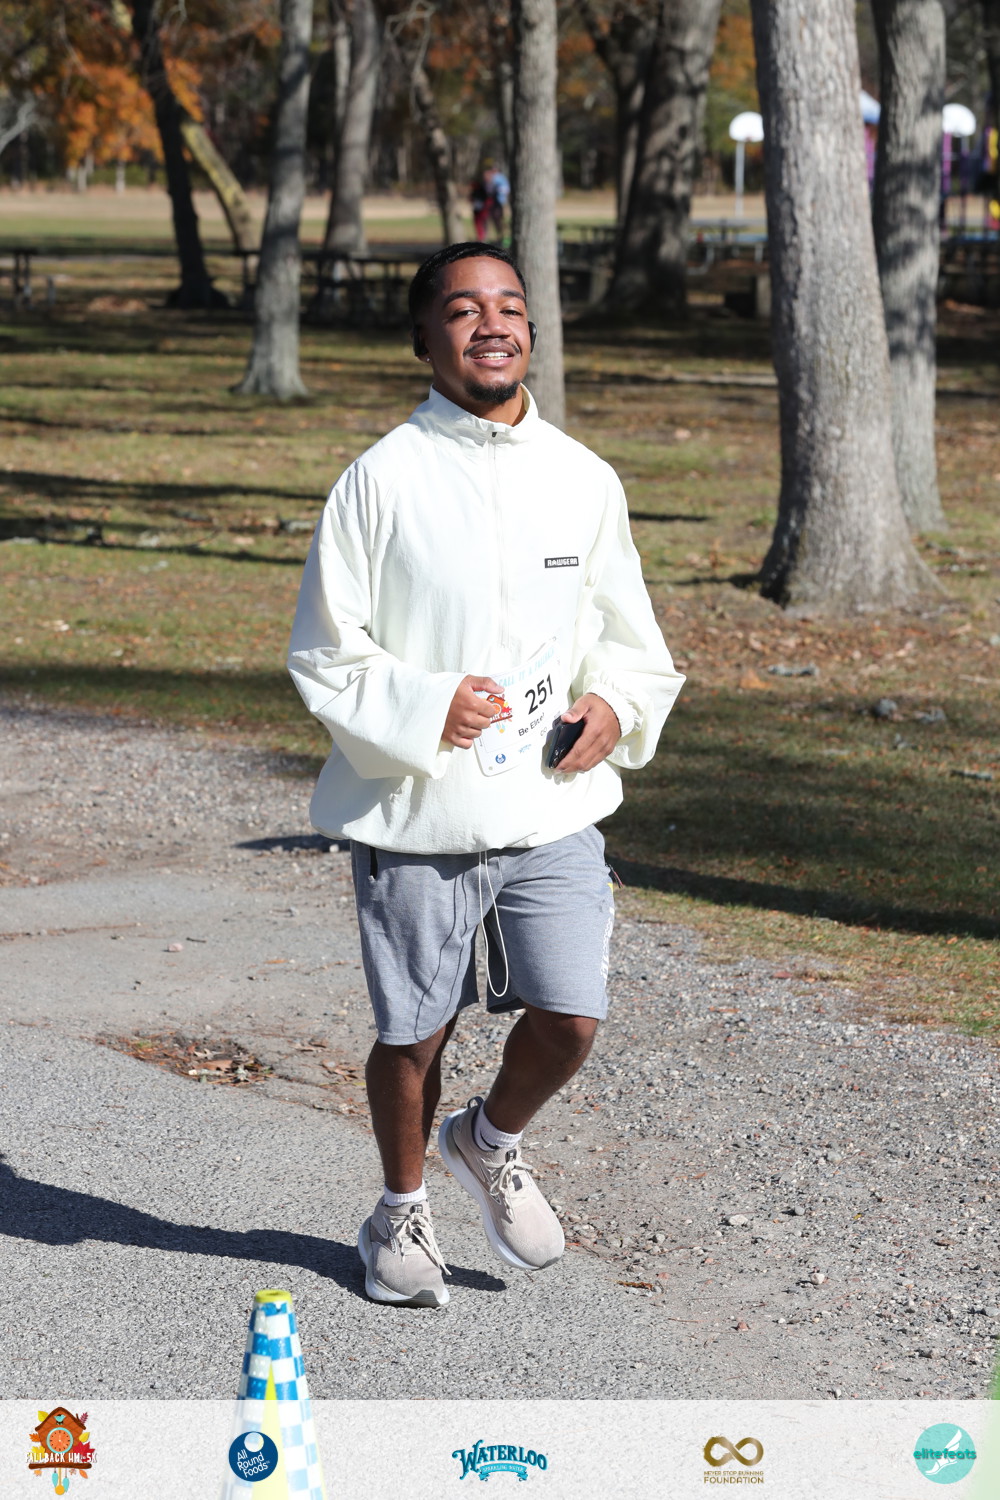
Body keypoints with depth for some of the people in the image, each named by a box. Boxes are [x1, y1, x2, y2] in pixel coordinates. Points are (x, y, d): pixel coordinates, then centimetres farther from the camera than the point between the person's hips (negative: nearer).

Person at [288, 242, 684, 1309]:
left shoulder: (584, 480, 5)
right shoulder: (381, 479, -6)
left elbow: (632, 641, 16)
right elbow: (323, 655, -4)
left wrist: (617, 708, -4)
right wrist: (422, 706, -18)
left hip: (552, 809, 3)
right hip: (417, 813, -2)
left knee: (569, 1019, -5)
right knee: (413, 1032, 9)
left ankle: (492, 1141, 28)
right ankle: (400, 1210, 35)